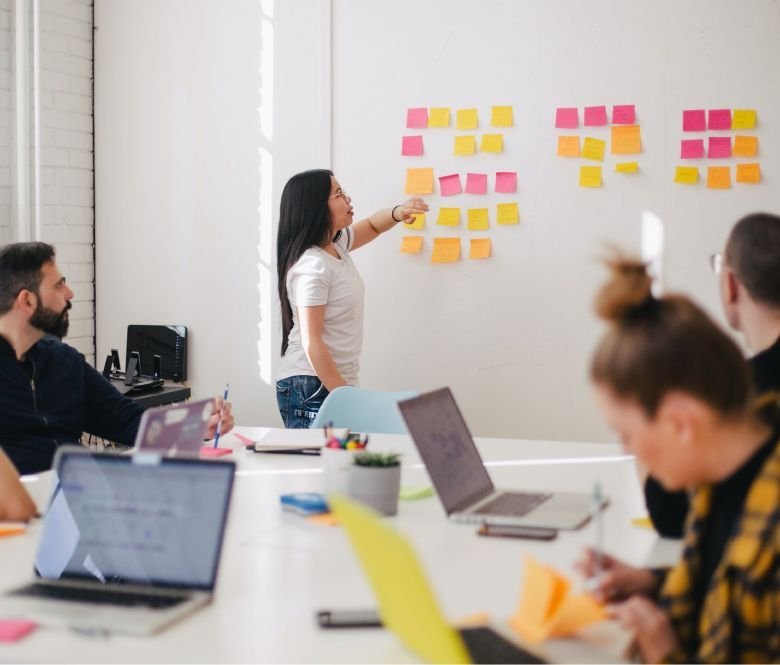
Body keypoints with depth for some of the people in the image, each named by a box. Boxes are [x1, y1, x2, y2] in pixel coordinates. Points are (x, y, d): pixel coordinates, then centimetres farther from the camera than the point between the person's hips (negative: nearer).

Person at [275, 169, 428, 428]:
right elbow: (311, 343, -21)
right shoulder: (311, 267, -19)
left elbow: (372, 226, 26)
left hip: (336, 382, 9)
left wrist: (398, 213, 3)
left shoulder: (336, 245, 7)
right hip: (311, 389, -9)